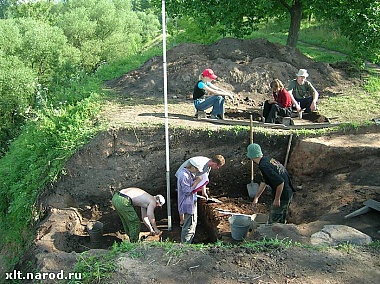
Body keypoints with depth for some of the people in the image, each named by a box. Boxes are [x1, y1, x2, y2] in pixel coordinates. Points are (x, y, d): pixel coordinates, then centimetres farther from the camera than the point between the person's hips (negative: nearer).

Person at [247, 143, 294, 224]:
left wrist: (277, 199, -18)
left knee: (273, 222, 6)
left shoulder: (264, 166, -24)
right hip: (288, 193, 9)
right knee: (281, 221, 23)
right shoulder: (268, 159, 7)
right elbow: (264, 182, 18)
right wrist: (256, 198, 22)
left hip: (282, 196, -9)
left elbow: (280, 182, -31)